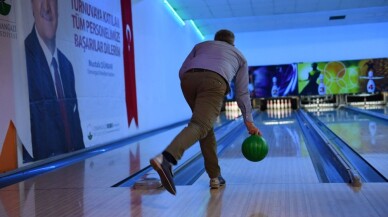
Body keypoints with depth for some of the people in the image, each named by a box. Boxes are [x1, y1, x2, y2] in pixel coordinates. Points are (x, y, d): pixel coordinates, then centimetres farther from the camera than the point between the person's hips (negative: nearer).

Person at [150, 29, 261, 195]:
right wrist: (249, 122, 34)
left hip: (189, 78, 3)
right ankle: (165, 159, -43)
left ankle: (215, 177, 18)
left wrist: (192, 91, 36)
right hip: (215, 82, -3)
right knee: (200, 126, -17)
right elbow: (242, 93, 31)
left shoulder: (201, 45, 38)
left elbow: (182, 71, 25)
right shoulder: (239, 56, 36)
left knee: (206, 127, 18)